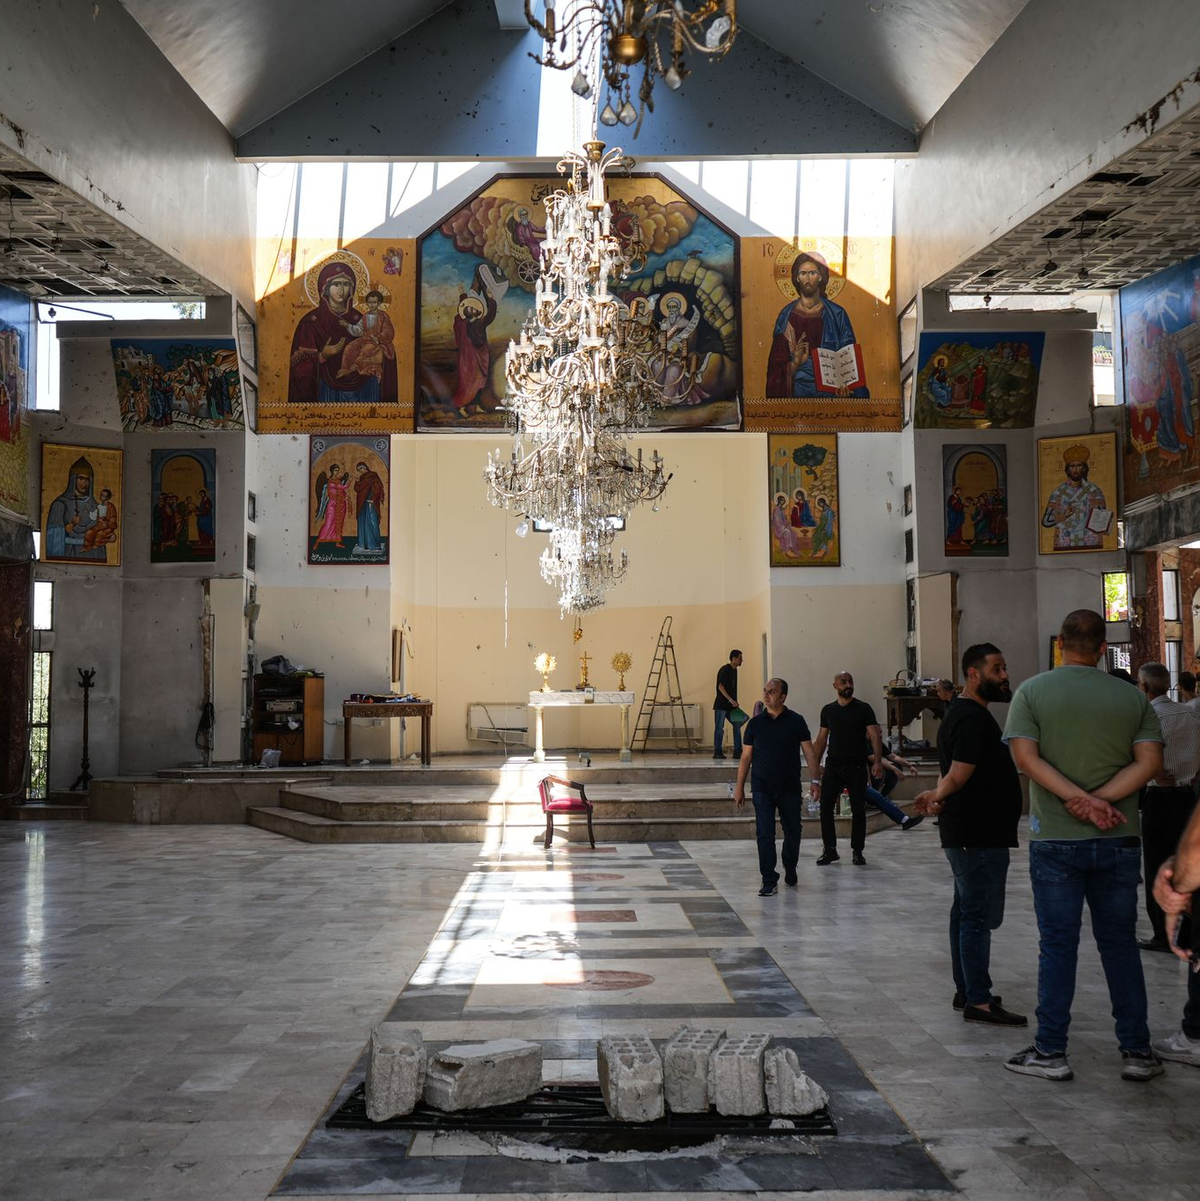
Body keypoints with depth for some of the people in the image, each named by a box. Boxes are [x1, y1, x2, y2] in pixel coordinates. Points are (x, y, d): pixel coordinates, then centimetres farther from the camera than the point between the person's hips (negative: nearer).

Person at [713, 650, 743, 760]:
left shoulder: (734, 670, 14)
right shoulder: (725, 670, -13)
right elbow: (721, 687, -19)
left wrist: (735, 702, 17)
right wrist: (731, 700, -23)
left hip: (730, 705, 9)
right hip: (721, 705, -9)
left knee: (737, 726, 4)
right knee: (719, 728, -2)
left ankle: (737, 752, 8)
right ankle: (717, 752, 4)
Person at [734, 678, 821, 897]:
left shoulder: (796, 721, -1)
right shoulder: (755, 723, 3)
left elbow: (809, 753, -1)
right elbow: (746, 757, 7)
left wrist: (814, 780, -12)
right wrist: (739, 787, 4)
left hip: (790, 788, 0)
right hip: (762, 788, 0)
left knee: (793, 831, 11)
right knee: (764, 834, -6)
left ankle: (790, 870, 36)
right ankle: (769, 881, -1)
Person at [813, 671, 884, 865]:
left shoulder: (863, 709, 0)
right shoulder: (828, 710, 9)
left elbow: (875, 736, -5)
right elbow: (822, 738, 15)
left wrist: (878, 761, -17)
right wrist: (816, 763, 8)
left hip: (856, 767, -2)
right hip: (833, 766, 2)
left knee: (858, 810, 2)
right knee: (825, 807, -4)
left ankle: (857, 851, 14)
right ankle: (830, 850, 6)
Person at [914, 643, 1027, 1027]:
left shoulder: (960, 713, 17)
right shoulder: (974, 718, -17)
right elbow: (959, 775, -24)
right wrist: (939, 795, -7)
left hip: (965, 833, 11)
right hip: (979, 834, -11)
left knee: (967, 912, 15)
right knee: (979, 916, -8)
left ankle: (966, 991, 24)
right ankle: (978, 1001, -5)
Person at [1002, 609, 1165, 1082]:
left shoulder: (1032, 692, -2)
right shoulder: (1132, 697, 3)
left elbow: (1026, 757, -13)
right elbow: (1149, 762, -6)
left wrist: (1080, 799, -17)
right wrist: (1099, 800, -12)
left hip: (1055, 841, -2)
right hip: (1118, 840, 2)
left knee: (1057, 945, 4)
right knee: (1120, 943, 11)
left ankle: (1050, 1051, 9)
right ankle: (1137, 1052, 16)